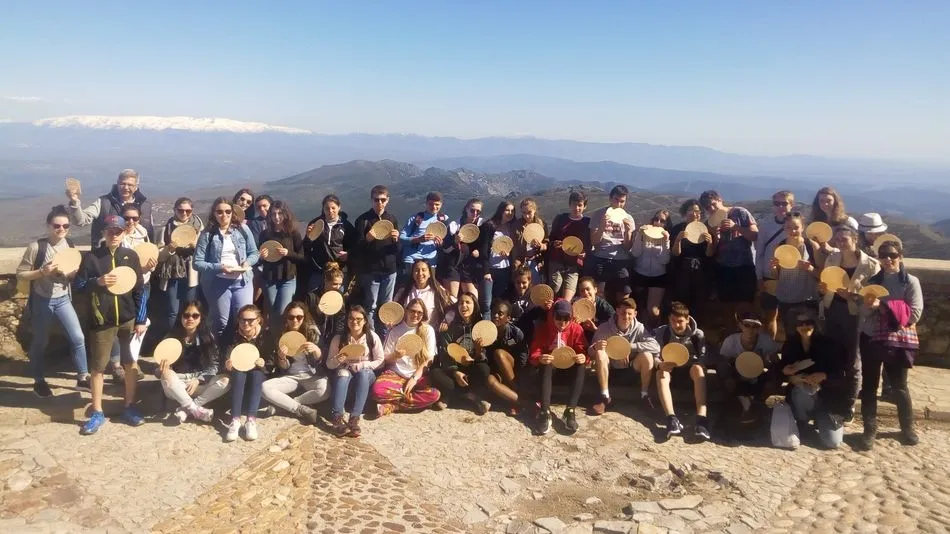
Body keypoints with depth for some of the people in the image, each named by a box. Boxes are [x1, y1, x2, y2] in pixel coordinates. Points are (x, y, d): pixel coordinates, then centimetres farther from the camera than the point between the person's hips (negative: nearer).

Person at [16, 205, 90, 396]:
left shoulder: (70, 244, -2)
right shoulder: (36, 247, -17)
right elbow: (20, 274, -12)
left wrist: (72, 272, -11)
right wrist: (42, 272, -26)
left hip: (63, 299, 4)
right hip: (41, 300, -4)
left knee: (78, 337, 1)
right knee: (40, 342, 11)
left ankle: (82, 378, 15)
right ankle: (39, 381, 29)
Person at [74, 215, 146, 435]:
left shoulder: (131, 256, 0)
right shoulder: (91, 257, -3)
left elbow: (140, 290, 2)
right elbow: (79, 284, -1)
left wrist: (140, 320, 0)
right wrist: (98, 281, -20)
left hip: (128, 319, 1)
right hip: (102, 321, -1)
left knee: (130, 364, 8)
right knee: (97, 367, 6)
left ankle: (130, 407, 22)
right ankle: (97, 413, 18)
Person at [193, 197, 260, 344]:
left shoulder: (242, 229, 3)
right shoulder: (207, 234, -4)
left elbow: (254, 253, 8)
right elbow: (197, 262, -7)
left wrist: (247, 262, -13)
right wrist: (219, 267, -20)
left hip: (242, 281, 2)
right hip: (218, 283, -1)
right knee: (221, 323, 10)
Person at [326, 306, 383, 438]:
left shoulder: (372, 337, -6)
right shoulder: (338, 338, -5)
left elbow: (380, 361, -1)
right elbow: (329, 364, -1)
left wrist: (361, 365, -16)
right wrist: (338, 360, -24)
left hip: (366, 374, 0)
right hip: (344, 373, 0)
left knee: (363, 373, -36)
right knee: (343, 373, -36)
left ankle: (354, 419, -46)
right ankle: (336, 418, -49)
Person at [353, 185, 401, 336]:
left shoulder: (392, 219, 9)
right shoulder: (363, 219, -2)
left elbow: (397, 247, 10)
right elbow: (357, 247, -4)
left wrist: (396, 239, -12)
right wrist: (367, 239, -23)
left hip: (389, 269, 3)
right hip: (370, 270, -3)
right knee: (370, 307, 0)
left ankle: (384, 337, 18)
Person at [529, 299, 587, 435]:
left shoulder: (576, 328, -7)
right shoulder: (543, 328, -8)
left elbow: (582, 352, -9)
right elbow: (533, 354, -14)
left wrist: (583, 358, -35)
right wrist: (540, 359, -39)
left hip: (568, 367, 1)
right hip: (549, 367, -1)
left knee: (581, 366, -31)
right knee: (546, 365, -34)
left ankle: (570, 411, -37)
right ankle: (545, 412, -42)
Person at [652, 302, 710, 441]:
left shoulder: (698, 334, -4)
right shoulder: (662, 332, -5)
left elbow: (703, 357, -12)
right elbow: (655, 356, -10)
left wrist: (699, 364, -36)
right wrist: (660, 365, -33)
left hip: (689, 367, -1)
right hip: (669, 368, 1)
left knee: (698, 368, -36)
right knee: (660, 374, -34)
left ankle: (701, 418, -50)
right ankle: (672, 418, -52)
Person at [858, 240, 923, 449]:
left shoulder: (911, 282, -4)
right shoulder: (872, 281, 5)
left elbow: (914, 314, -13)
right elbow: (862, 313, 3)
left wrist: (883, 306, -17)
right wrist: (869, 305, -18)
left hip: (898, 340, -3)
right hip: (870, 338, 3)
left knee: (899, 386, 10)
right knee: (869, 384, 5)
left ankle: (908, 428, 29)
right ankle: (870, 429, 15)